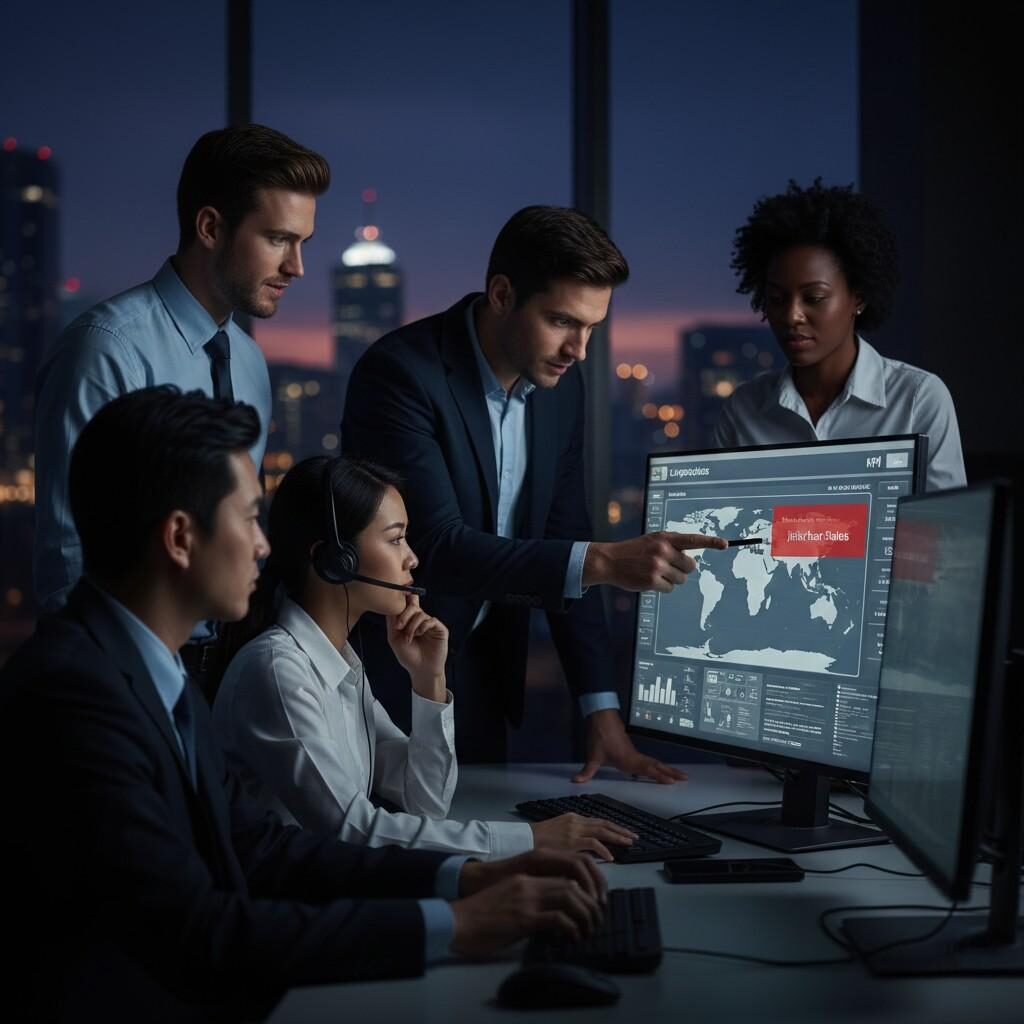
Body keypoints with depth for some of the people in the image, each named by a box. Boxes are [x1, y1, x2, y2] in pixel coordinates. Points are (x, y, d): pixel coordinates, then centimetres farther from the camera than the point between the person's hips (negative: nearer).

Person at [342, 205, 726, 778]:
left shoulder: (561, 385, 1)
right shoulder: (400, 372, -21)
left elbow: (564, 546, 4)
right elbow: (438, 547, -29)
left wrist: (603, 710, -1)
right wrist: (604, 562, -36)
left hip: (480, 675, 6)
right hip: (387, 672, -6)